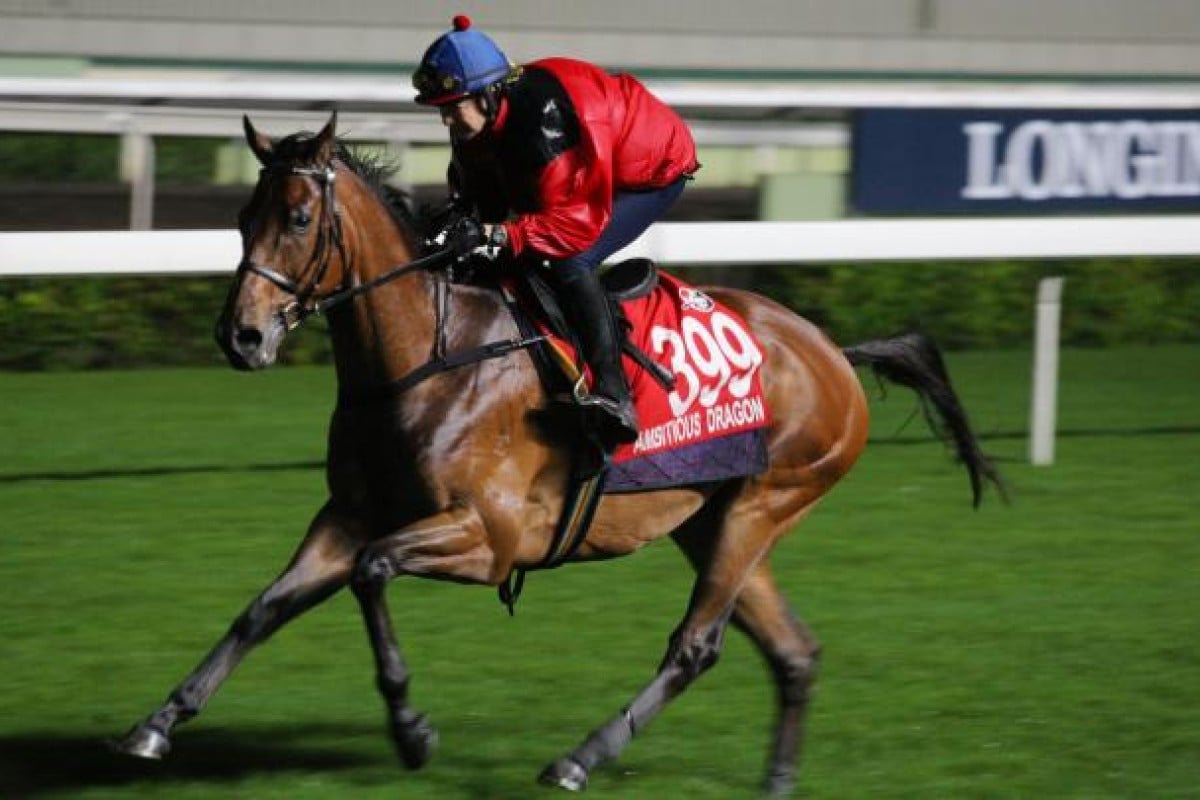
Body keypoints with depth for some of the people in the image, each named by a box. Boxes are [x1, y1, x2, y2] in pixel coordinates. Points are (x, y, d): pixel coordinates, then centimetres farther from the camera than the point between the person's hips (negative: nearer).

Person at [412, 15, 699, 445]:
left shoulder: (544, 120, -39)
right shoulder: (474, 127, -12)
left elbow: (577, 220, -41)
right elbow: (480, 194, 1)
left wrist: (497, 235, -50)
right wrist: (458, 220, -21)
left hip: (654, 171, -10)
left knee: (569, 263, -29)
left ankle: (614, 395, -35)